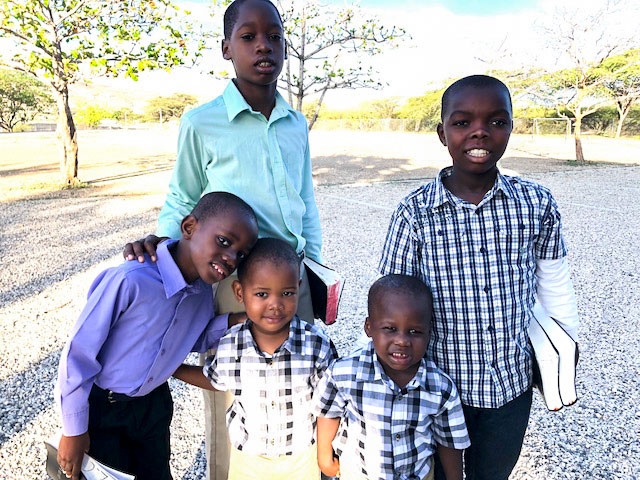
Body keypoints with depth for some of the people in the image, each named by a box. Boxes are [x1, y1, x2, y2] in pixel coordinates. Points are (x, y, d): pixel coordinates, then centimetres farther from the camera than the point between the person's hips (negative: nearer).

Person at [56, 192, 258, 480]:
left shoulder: (204, 291, -12)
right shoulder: (130, 280, -34)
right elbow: (79, 353, -24)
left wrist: (232, 320, -17)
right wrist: (74, 431, -14)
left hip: (153, 402, 6)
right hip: (99, 404, -5)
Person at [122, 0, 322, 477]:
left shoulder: (297, 124, 8)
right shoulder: (202, 124, -5)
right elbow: (182, 199, 6)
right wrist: (161, 240, -12)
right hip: (231, 280, -4)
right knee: (232, 405, 7)